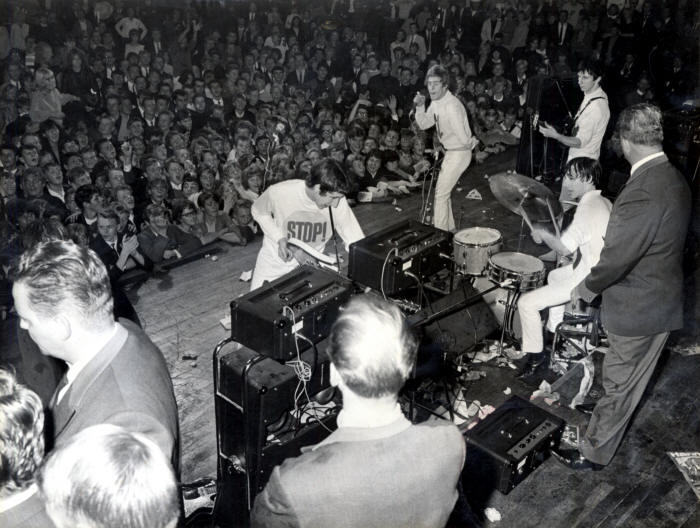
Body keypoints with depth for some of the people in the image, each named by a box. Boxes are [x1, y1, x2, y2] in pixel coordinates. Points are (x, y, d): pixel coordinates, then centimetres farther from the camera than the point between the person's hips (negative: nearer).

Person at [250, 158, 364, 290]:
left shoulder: (338, 201, -24)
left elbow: (355, 240, -20)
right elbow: (258, 211, -6)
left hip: (310, 261, 1)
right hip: (277, 257, -1)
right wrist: (279, 238, -21)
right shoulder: (279, 192, -27)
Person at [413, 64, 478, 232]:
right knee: (443, 192, 19)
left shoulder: (452, 106, -28)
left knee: (440, 194, -7)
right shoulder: (436, 103, 0)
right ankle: (449, 229, 34)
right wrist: (420, 106, -6)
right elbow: (423, 124, 9)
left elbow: (463, 139, -28)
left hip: (459, 153, -9)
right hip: (450, 152, 9)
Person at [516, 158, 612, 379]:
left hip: (588, 281, -10)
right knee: (554, 276, 36)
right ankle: (554, 330, 44)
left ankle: (535, 356, 5)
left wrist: (543, 234, -8)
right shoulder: (605, 203, 7)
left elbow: (564, 248, -25)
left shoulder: (588, 208, -24)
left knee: (527, 303, -8)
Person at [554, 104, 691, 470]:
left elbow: (615, 259, -26)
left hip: (636, 309, -8)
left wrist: (585, 290, -8)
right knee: (630, 378, 27)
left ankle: (594, 452, 24)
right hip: (663, 299, 8)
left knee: (619, 382, 8)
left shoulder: (642, 192, -30)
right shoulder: (674, 180, 1)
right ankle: (610, 412, 49)